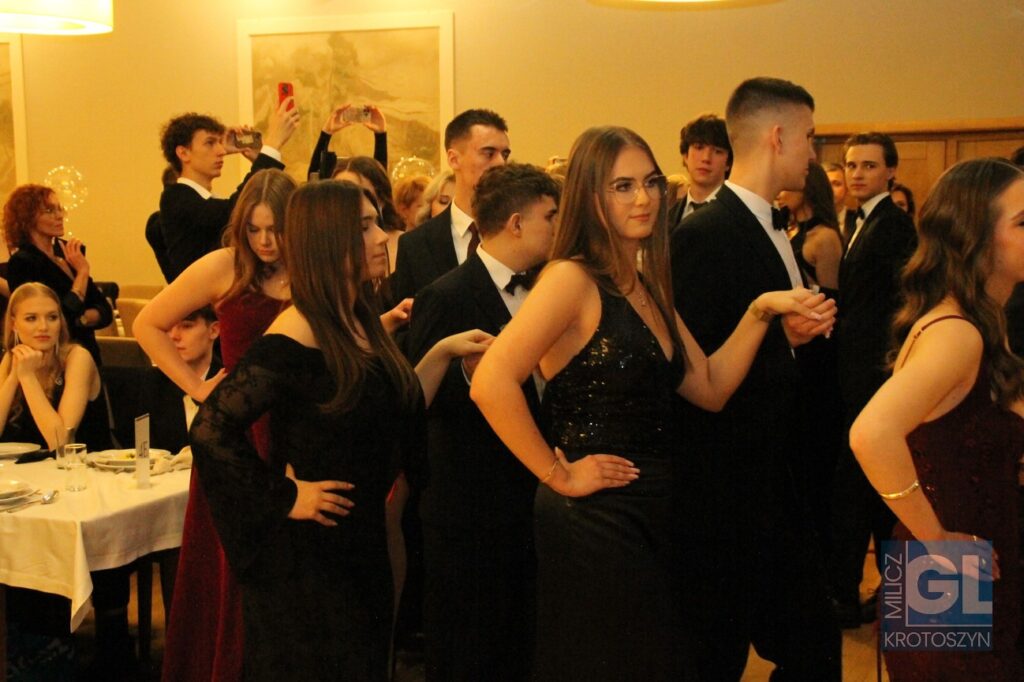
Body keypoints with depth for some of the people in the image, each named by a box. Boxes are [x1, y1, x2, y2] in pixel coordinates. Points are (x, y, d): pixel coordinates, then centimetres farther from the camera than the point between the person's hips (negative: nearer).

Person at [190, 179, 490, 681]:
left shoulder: (362, 324, 5)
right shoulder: (294, 339, -21)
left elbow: (398, 418, 8)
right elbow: (210, 429, -25)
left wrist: (442, 354, 1)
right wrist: (285, 498, -18)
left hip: (361, 543, 8)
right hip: (303, 552, -8)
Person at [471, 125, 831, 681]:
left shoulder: (647, 288, 11)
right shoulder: (571, 279, -15)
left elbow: (710, 388, 7)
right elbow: (491, 383, -28)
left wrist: (760, 313, -4)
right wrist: (558, 475, -19)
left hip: (650, 517, 8)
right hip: (593, 519, -8)